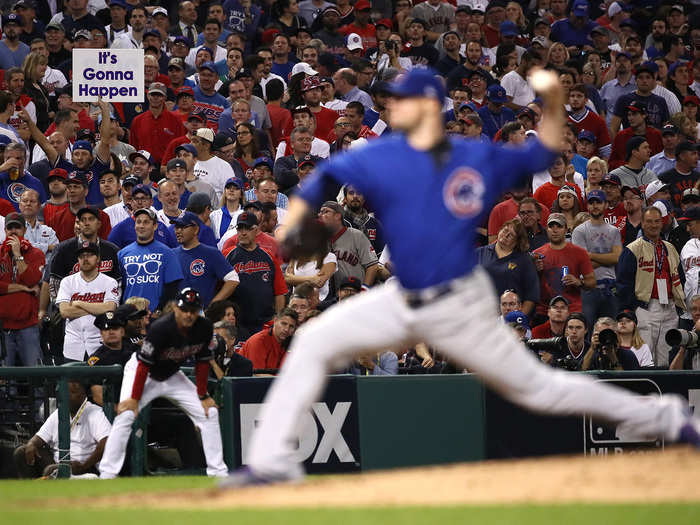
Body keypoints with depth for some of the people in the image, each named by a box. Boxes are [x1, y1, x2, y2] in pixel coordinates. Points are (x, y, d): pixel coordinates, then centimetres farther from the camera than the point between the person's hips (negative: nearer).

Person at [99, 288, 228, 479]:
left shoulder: (205, 328, -17)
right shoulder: (160, 328, -33)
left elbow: (202, 362, -4)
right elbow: (144, 365, -26)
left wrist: (203, 396, -1)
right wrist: (134, 398, -23)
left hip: (171, 376, 5)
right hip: (140, 372, -5)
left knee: (209, 412, -1)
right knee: (125, 415, -23)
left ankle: (218, 472, 5)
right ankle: (107, 474, -21)